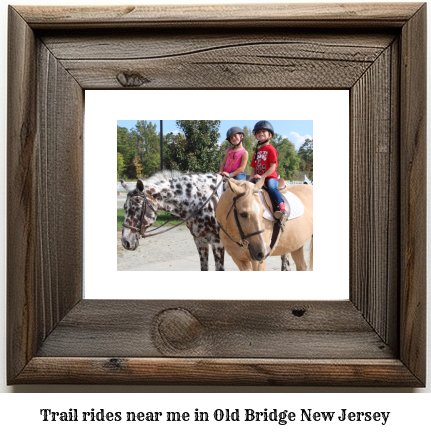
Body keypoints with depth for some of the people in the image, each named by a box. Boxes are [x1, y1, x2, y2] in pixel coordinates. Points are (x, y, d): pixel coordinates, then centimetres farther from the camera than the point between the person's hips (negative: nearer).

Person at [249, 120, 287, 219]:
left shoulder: (271, 149, -1)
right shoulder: (256, 151, 21)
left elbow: (273, 167, -11)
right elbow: (254, 167, 20)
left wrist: (262, 176, -21)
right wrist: (252, 177, -1)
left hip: (270, 177, -7)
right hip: (258, 179, 7)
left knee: (271, 186, -36)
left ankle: (281, 206, -42)